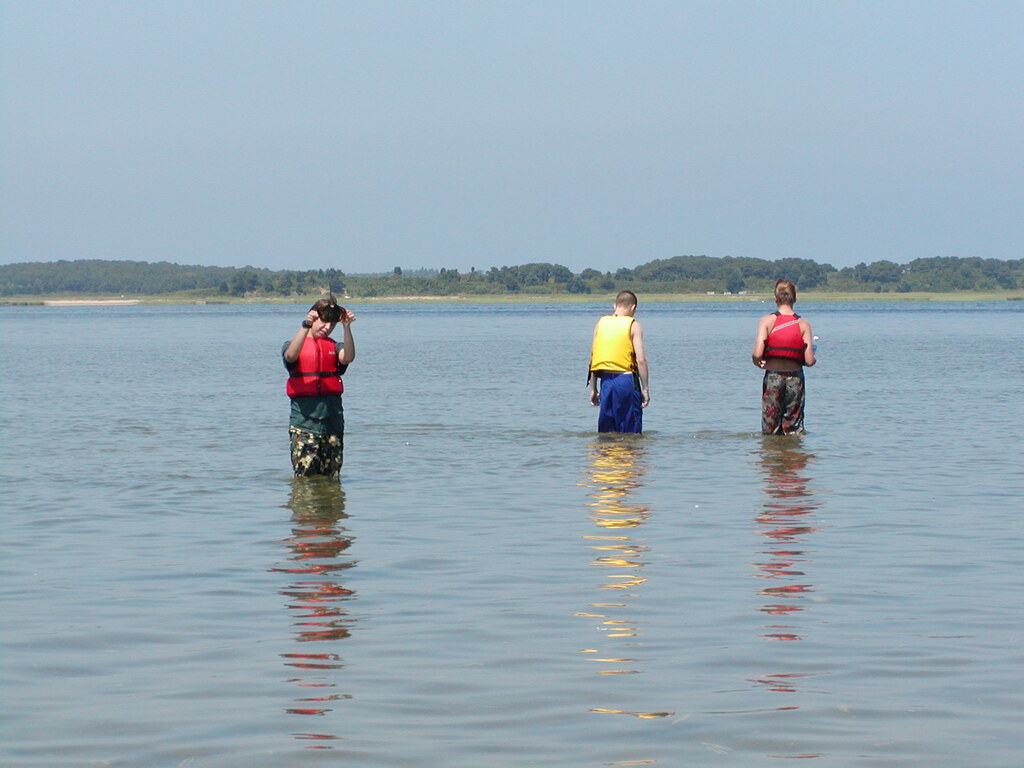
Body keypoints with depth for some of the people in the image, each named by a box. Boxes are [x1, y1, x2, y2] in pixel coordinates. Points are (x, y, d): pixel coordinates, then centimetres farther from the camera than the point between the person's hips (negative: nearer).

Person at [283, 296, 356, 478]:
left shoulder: (334, 347, 14)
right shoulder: (293, 344, 7)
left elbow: (348, 357, -10)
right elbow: (291, 356, -19)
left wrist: (347, 327, -23)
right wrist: (305, 326, -30)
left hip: (332, 420, 3)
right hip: (304, 420, -3)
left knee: (332, 479, 5)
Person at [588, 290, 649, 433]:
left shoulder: (601, 323, 10)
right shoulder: (633, 326, -3)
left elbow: (593, 358, 10)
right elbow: (640, 359, -11)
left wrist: (593, 389, 14)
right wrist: (645, 389, -6)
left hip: (606, 380, 4)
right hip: (626, 380, -4)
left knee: (606, 431, 11)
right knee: (630, 433, 2)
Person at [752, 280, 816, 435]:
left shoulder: (767, 321, -4)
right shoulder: (803, 324, -1)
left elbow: (757, 354, -13)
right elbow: (809, 361, -6)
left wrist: (758, 363, 10)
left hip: (772, 377, -1)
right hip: (795, 378, 1)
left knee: (770, 433, 8)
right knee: (794, 432, 9)